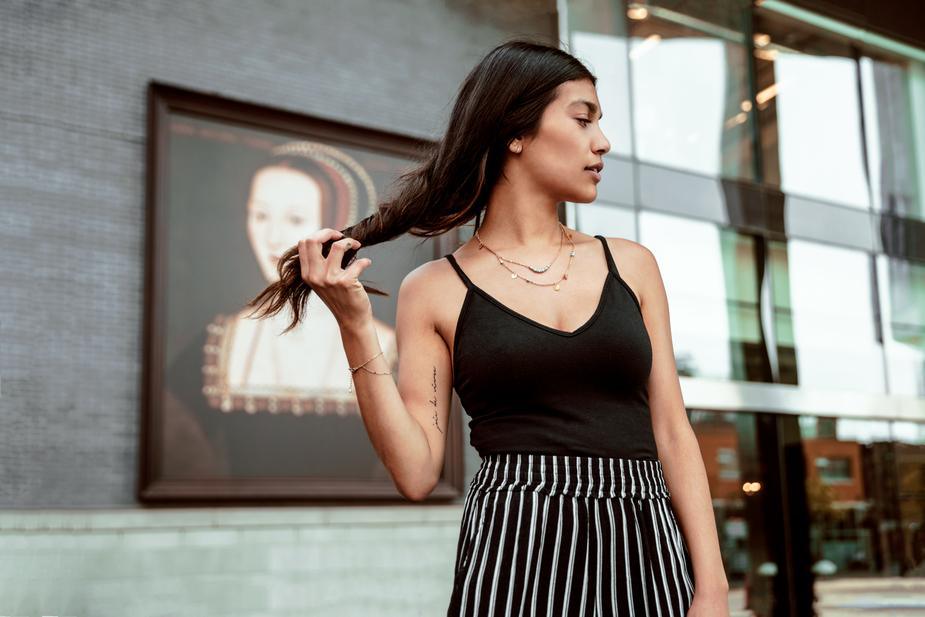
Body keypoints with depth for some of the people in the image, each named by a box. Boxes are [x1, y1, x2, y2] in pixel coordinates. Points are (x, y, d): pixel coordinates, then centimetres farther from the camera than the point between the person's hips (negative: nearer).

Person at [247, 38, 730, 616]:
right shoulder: (436, 290, 3)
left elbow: (673, 435, 7)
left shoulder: (631, 265, 9)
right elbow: (417, 472, -2)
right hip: (513, 547, -2)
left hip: (643, 547, 3)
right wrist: (356, 326, -9)